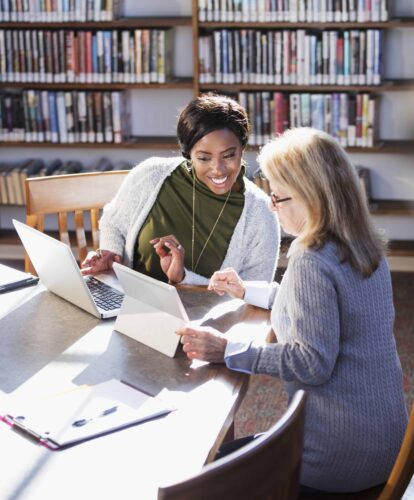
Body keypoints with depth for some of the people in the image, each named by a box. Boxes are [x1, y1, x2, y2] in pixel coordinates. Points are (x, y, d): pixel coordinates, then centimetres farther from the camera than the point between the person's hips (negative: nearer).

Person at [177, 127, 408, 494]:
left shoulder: (312, 259, -23)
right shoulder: (364, 245, 5)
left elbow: (313, 362, -25)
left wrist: (227, 350, -20)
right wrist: (247, 291, 23)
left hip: (342, 451, -8)